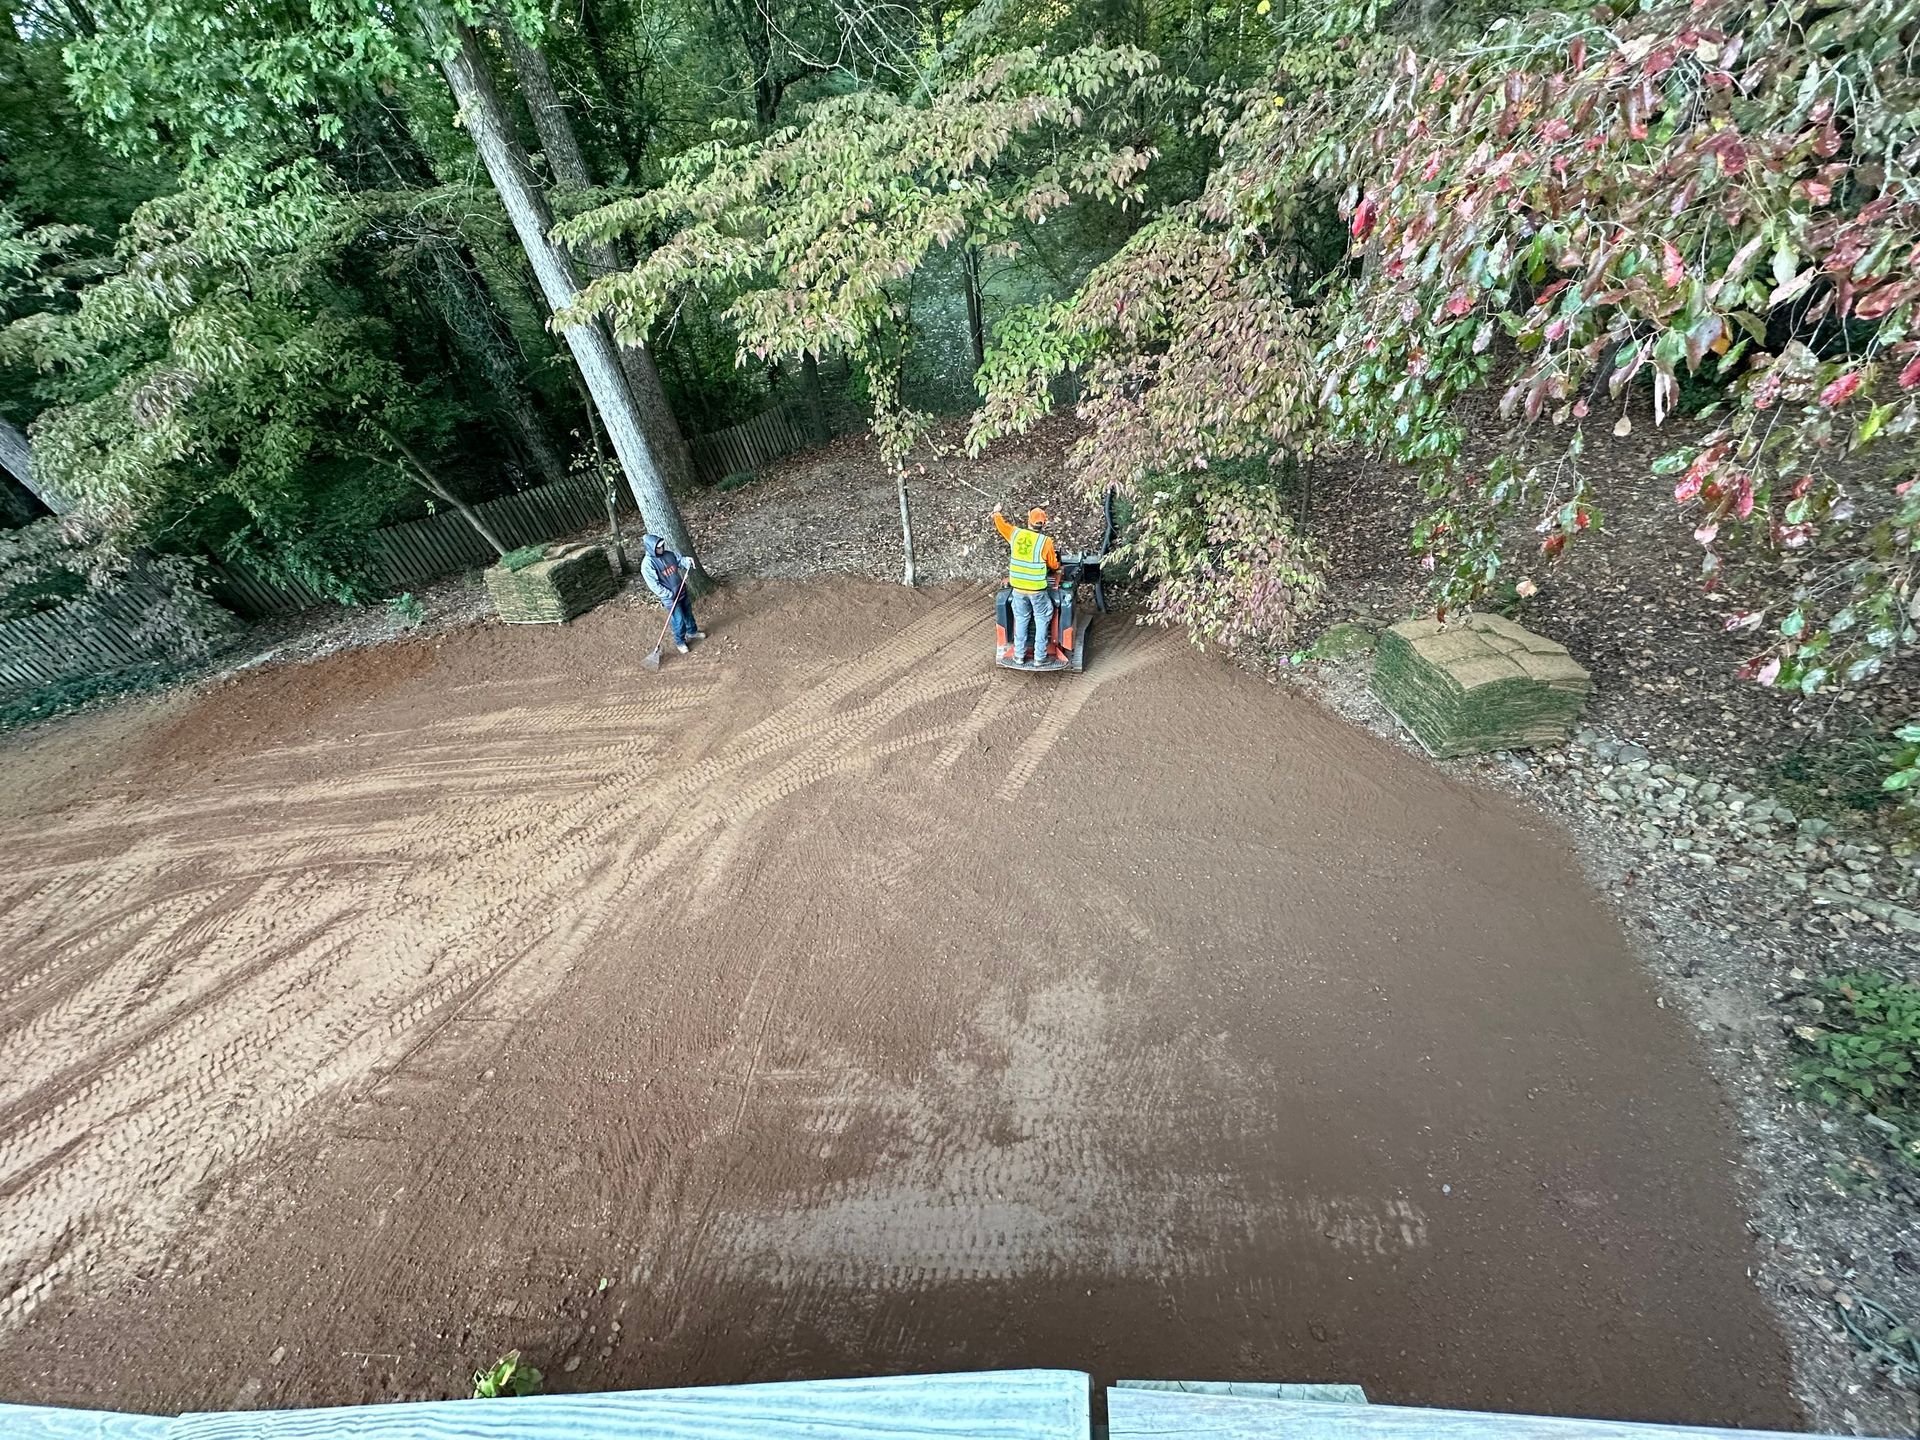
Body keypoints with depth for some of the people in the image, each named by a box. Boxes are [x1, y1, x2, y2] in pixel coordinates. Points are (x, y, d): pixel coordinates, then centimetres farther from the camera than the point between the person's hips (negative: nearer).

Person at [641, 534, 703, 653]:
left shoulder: (668, 553, -4)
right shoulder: (647, 564, -22)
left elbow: (679, 561, 8)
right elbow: (654, 585, -22)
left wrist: (687, 560, -16)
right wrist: (670, 595, -22)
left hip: (682, 591, 6)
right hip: (669, 597, -6)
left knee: (688, 613, 23)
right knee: (679, 620, 2)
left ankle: (692, 632, 48)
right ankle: (680, 642, 24)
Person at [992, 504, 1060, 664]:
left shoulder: (1015, 533, -4)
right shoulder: (1045, 541, -13)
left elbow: (1000, 524, 17)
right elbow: (1053, 565, 0)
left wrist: (996, 512, 38)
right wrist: (1057, 564, 25)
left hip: (1018, 588, 4)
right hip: (1037, 589, -3)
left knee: (1021, 620, 18)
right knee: (1042, 620, 12)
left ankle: (1019, 655, 24)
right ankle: (1039, 657, 14)